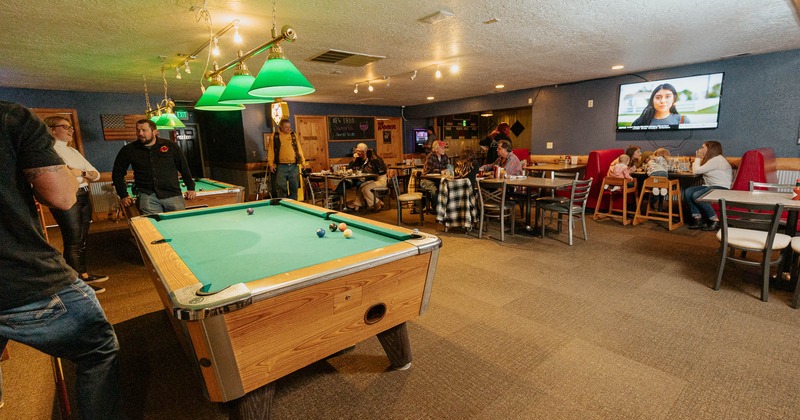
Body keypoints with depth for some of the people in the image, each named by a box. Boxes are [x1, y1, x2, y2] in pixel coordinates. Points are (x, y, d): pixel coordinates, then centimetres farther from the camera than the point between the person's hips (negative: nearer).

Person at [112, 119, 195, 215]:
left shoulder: (171, 146, 6)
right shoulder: (128, 150, 8)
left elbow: (184, 168, 13)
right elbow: (117, 173, 18)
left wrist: (191, 188, 8)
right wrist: (123, 196, 10)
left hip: (172, 194, 0)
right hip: (147, 195, 0)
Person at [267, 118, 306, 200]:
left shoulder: (294, 135, 11)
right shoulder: (275, 136, 4)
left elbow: (299, 148, 11)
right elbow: (271, 150, 3)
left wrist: (302, 160, 2)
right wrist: (271, 164, -4)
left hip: (294, 166, 2)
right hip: (281, 166, -2)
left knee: (294, 187, 6)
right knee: (281, 187, -1)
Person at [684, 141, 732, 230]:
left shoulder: (717, 160, -12)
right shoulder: (711, 159, 19)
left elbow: (697, 171, -15)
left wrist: (698, 158, -2)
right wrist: (699, 159, 10)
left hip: (722, 188, -9)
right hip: (710, 186, 9)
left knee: (696, 196, -29)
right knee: (687, 192, -12)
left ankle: (715, 221, -14)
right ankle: (697, 219, -12)